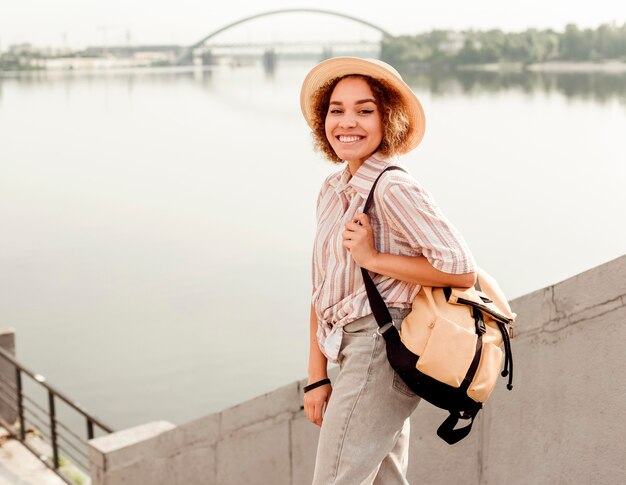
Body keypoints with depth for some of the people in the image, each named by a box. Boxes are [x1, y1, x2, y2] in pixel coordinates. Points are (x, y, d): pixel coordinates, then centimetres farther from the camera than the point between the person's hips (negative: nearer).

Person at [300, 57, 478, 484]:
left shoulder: (392, 188, -16)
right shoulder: (334, 190, 10)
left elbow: (462, 271, -21)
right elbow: (323, 292, 12)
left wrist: (373, 258, -18)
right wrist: (317, 376, 10)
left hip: (380, 350, -9)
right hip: (355, 353, 9)